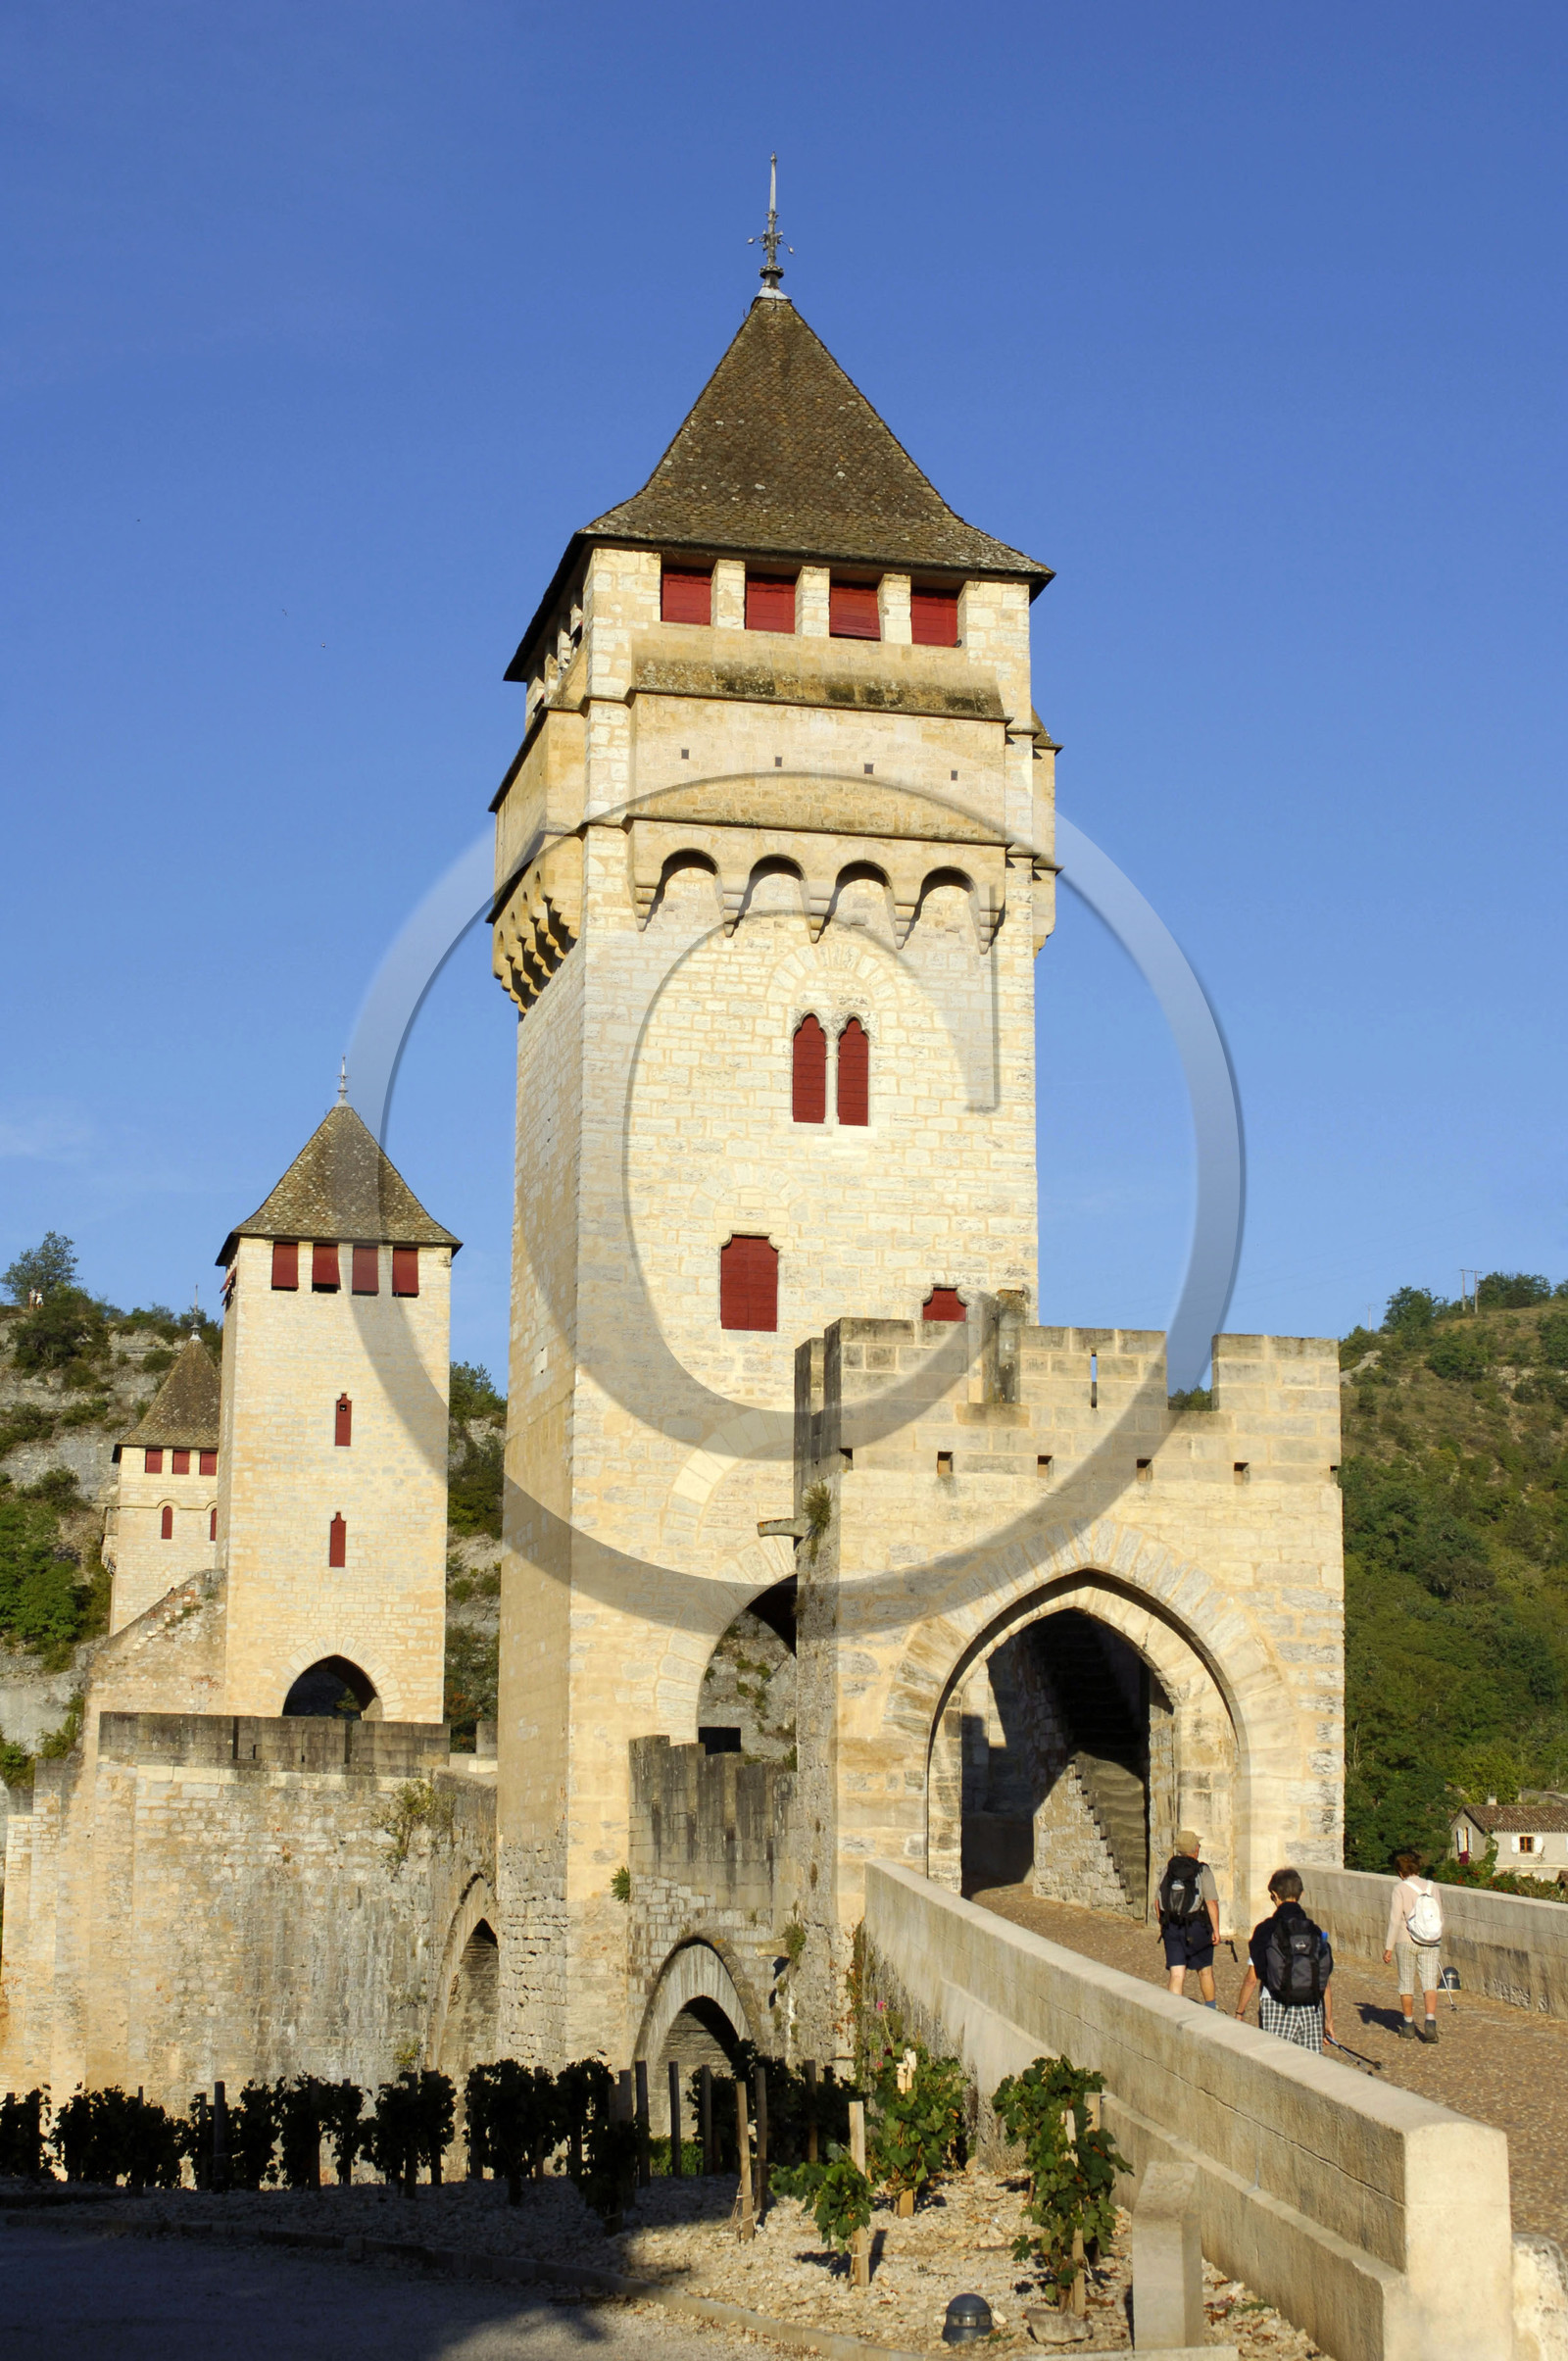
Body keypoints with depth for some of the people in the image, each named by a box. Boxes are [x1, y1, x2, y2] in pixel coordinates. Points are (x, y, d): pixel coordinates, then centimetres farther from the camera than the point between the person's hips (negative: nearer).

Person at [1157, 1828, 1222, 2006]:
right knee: (1205, 1970, 18)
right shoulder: (1203, 1871, -11)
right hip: (1197, 1928, -2)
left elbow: (1159, 1901, 7)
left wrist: (1162, 1926, 18)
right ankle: (1210, 2010, 34)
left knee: (1176, 1974, 2)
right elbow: (1212, 1903, -15)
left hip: (1171, 1928, 2)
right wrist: (1216, 1930, -8)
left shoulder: (1168, 1869, 1)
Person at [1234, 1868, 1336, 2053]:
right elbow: (1326, 1983, 8)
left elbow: (1252, 1979, -2)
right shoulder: (1316, 1932, 6)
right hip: (1312, 2009, 3)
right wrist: (1328, 2019, 17)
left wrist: (1239, 2013, 8)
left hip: (1276, 2010, -3)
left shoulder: (1265, 1930, -2)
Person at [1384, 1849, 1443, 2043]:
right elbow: (1440, 1917, 9)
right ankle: (1430, 2023, -19)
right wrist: (1438, 1942, 22)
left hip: (1406, 1942, -3)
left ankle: (1408, 2026, 18)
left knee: (1406, 1984, 11)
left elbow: (1395, 1920, -11)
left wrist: (1389, 1947, -7)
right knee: (1429, 1983, -1)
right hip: (1430, 1943, 3)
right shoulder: (1431, 1887, 4)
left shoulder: (1401, 1889, -9)